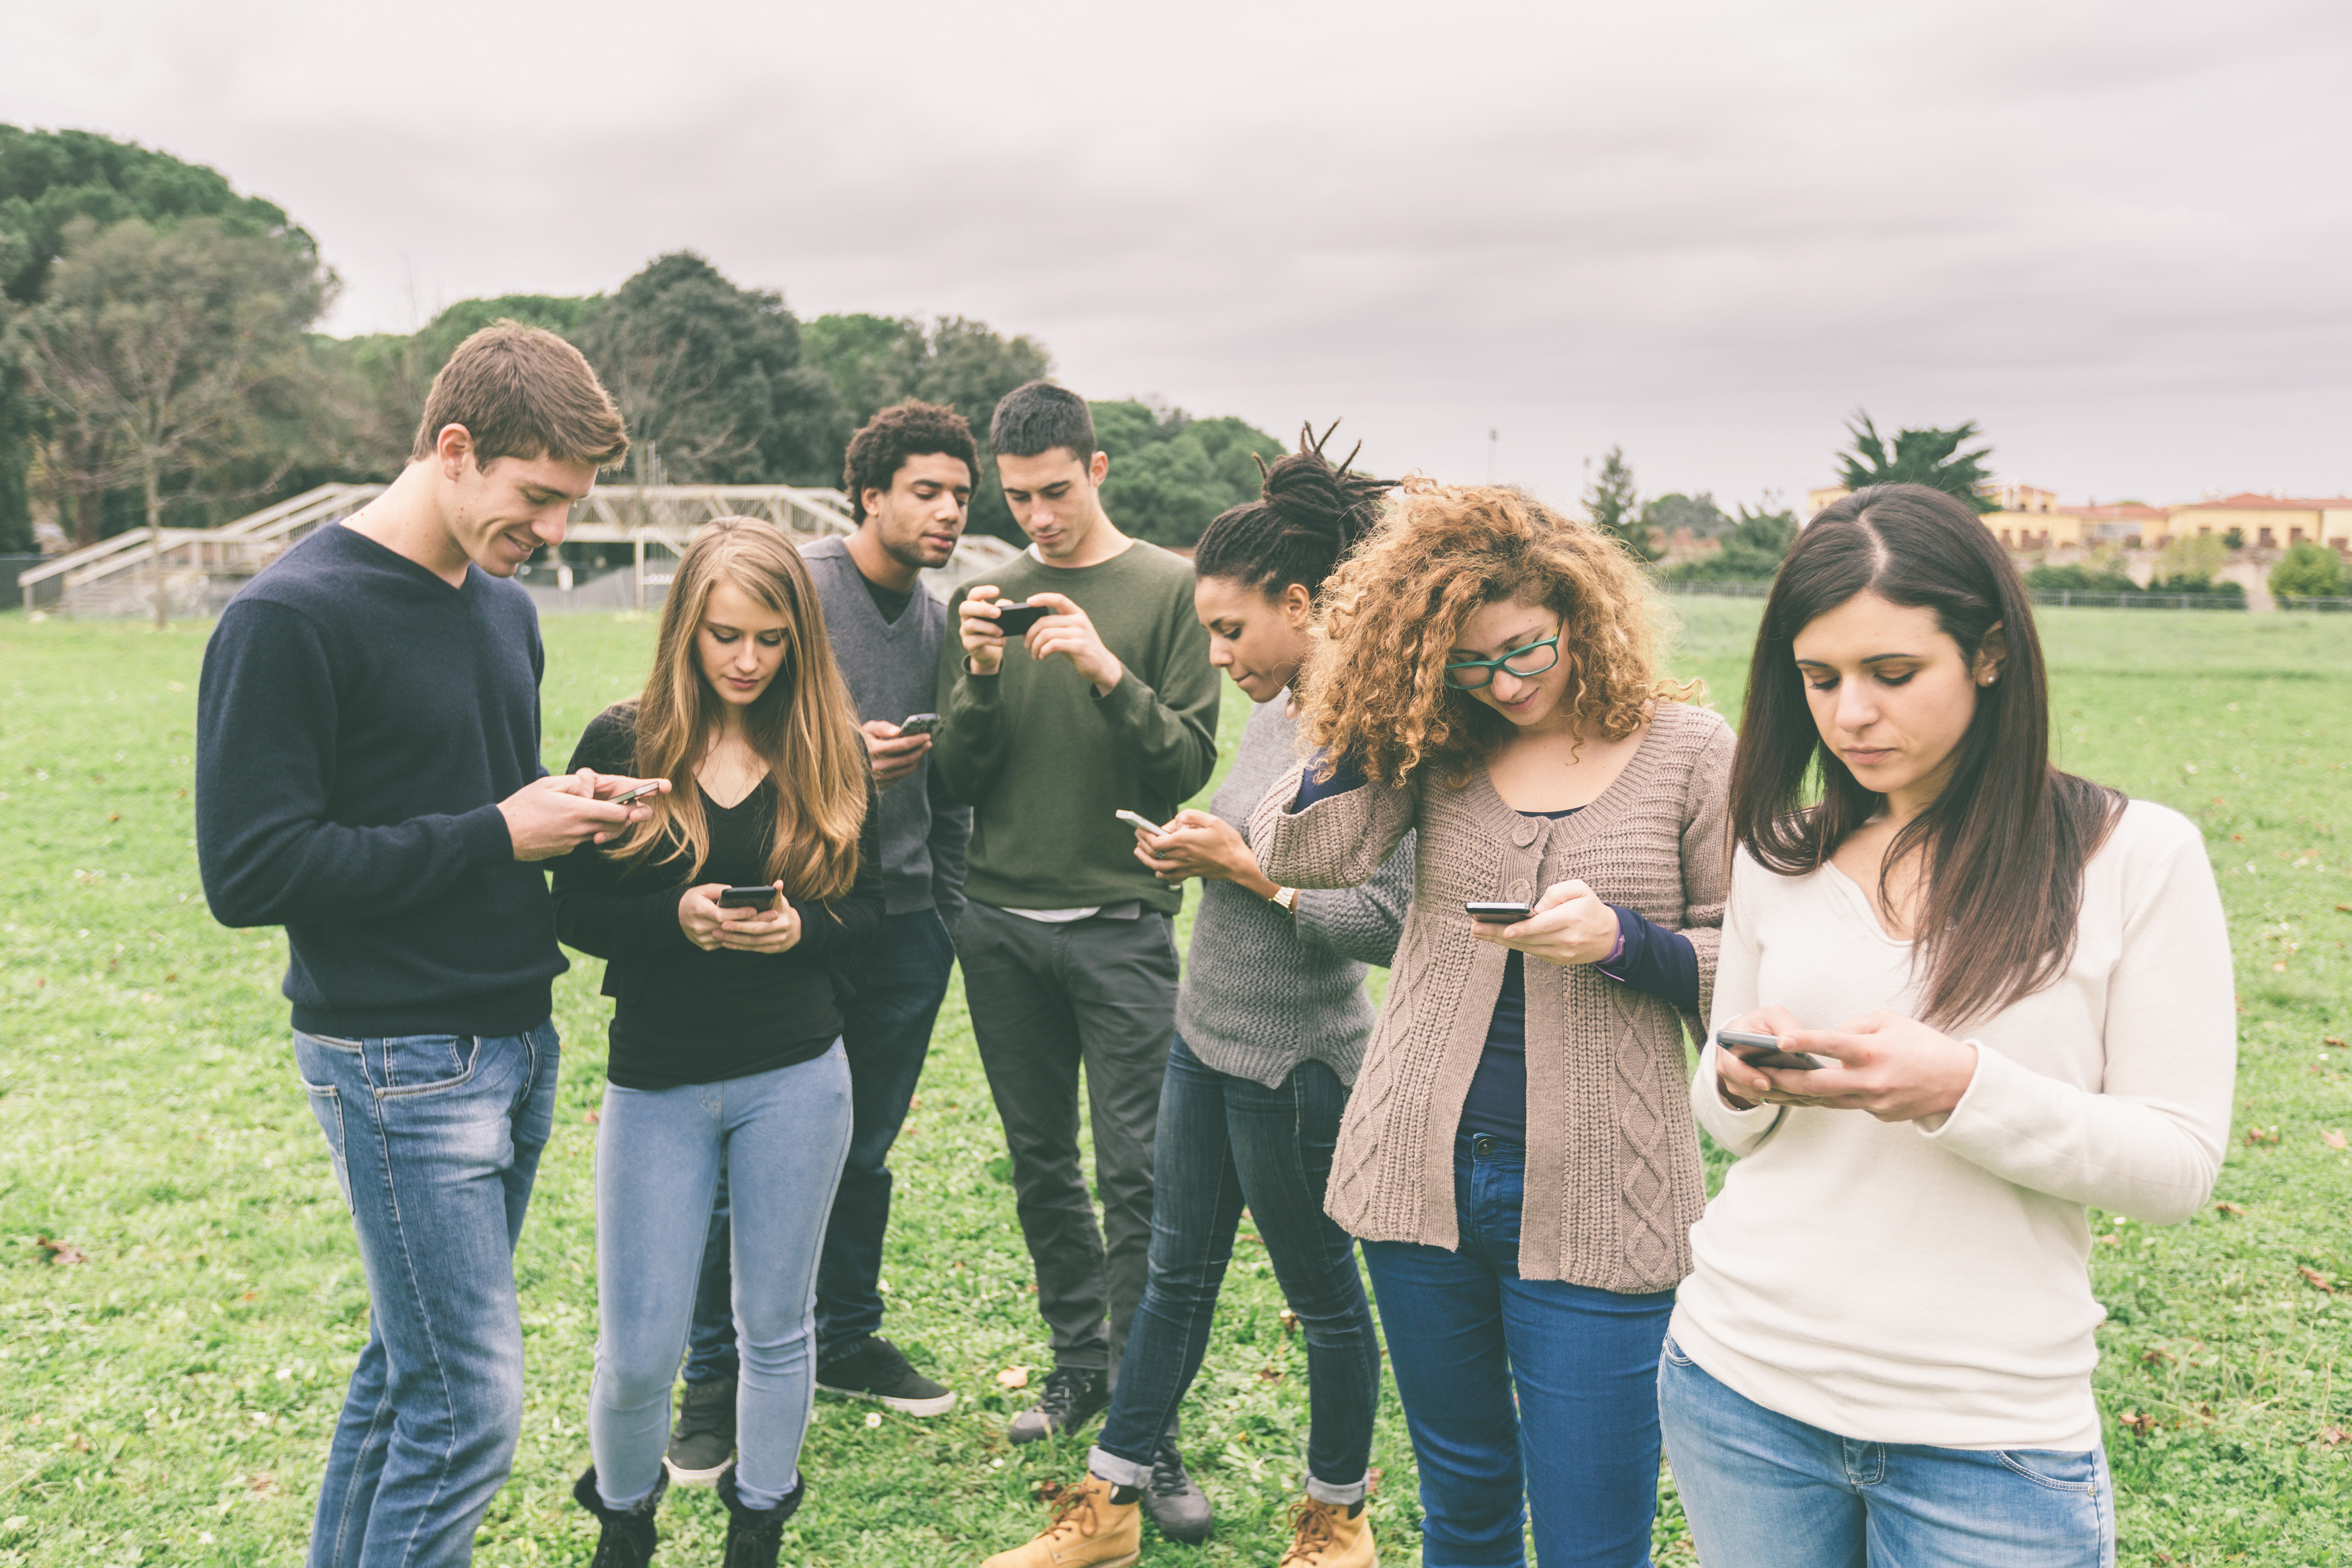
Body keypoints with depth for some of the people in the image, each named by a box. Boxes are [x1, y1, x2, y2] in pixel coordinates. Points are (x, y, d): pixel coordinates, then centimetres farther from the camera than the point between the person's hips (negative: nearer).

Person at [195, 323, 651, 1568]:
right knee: (469, 1405, -4)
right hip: (398, 1062, -8)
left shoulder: (506, 609, 11)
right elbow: (247, 870, -19)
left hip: (515, 1039, 8)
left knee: (410, 1363, 17)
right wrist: (494, 834, -18)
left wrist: (570, 810, 0)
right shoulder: (291, 616, -14)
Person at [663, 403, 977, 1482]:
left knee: (865, 1149, 16)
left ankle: (847, 1339, 34)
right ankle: (717, 1380, 18)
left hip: (902, 924, 6)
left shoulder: (939, 621, 12)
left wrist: (944, 906, 15)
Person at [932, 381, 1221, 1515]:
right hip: (1002, 923, 4)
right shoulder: (986, 596, 8)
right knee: (1041, 1161, 12)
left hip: (1121, 923, -3)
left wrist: (1110, 673, -22)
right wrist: (979, 682, -13)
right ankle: (1078, 1363, 28)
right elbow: (956, 781, 4)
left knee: (1136, 1171, -4)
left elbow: (1192, 764, -8)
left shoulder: (1169, 590, -1)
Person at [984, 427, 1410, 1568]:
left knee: (1323, 1294, 12)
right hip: (1206, 1037, 8)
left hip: (1298, 1061, -8)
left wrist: (1248, 870, -22)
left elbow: (1386, 923, -25)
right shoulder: (1272, 716, 6)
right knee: (1177, 1270, 17)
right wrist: (1192, 859, -1)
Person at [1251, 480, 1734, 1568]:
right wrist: (1389, 706, -9)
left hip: (1593, 1202, -3)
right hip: (1421, 1178, 3)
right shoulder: (1434, 749, 3)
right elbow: (1305, 852, -12)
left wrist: (1622, 940, -18)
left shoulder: (1689, 751, -2)